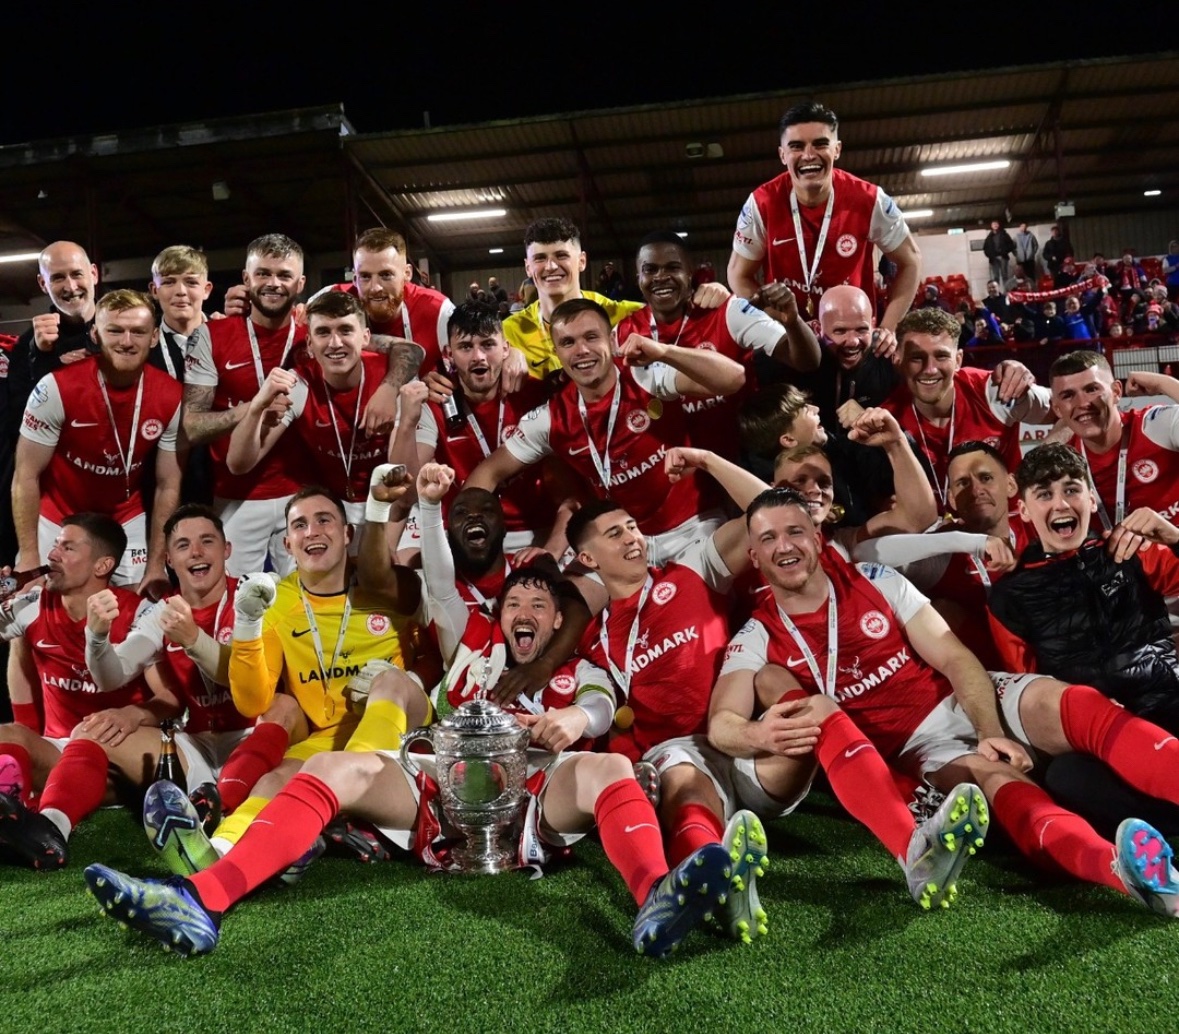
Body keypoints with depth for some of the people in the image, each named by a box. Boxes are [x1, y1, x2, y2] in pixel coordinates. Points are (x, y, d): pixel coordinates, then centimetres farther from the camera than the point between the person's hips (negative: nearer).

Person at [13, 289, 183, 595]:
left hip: (128, 521, 2)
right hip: (57, 518, -1)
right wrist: (28, 557, -15)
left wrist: (156, 565, -9)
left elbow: (168, 486, -8)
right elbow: (26, 476, -14)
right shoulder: (57, 388, -23)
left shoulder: (171, 398, -16)